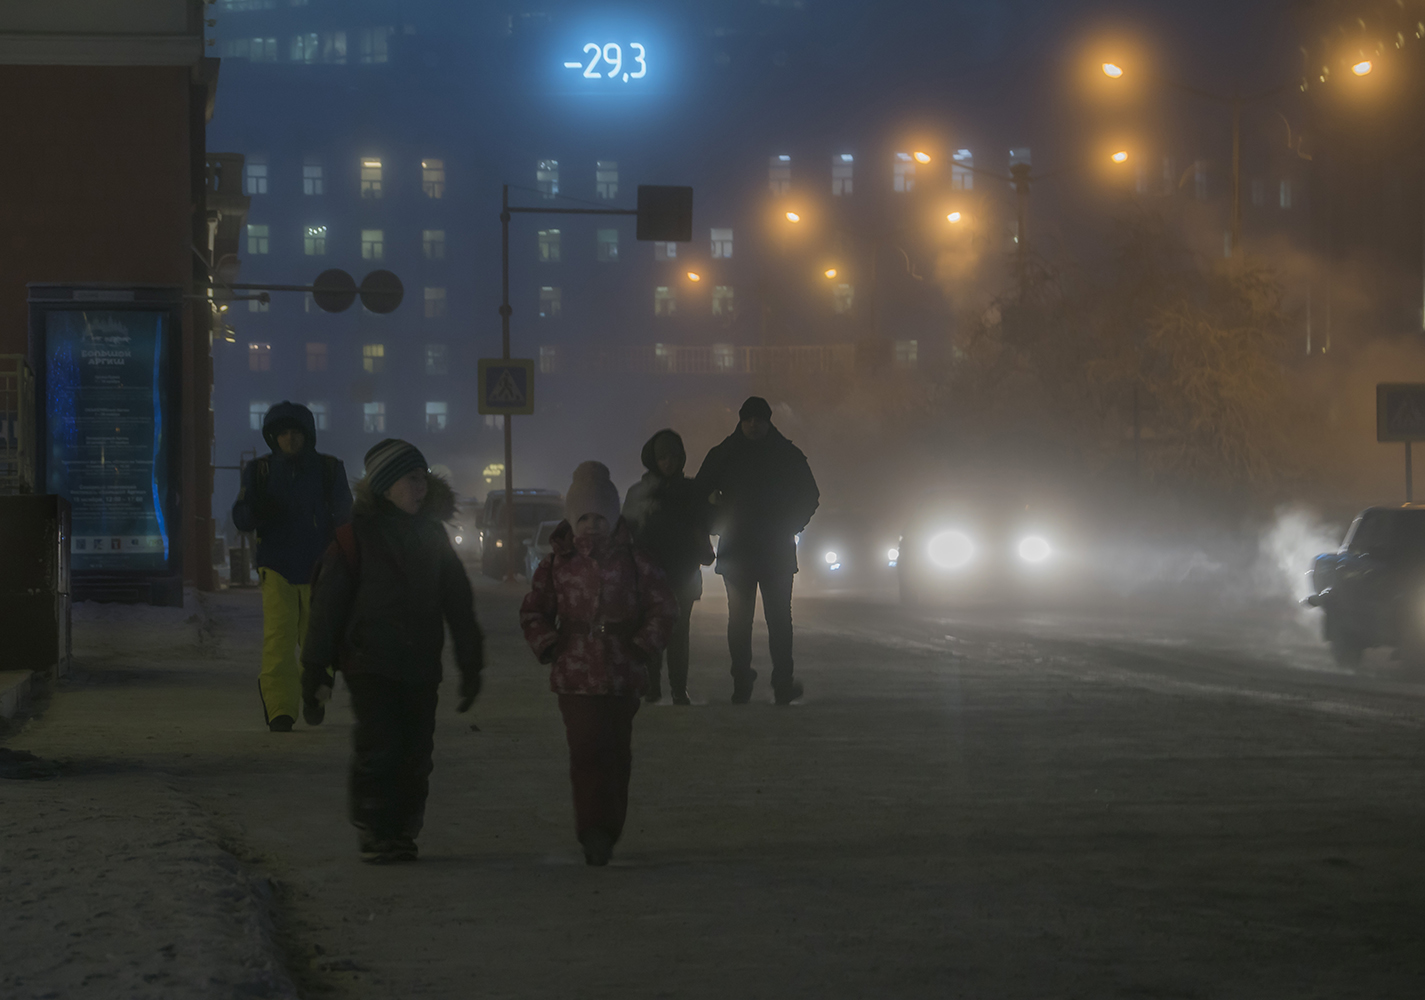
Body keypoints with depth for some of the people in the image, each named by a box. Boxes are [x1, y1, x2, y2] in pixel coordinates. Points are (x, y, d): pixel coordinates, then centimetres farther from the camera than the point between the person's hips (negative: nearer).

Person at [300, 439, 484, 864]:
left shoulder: (432, 535, 12)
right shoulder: (357, 534, -3)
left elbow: (459, 603, 17)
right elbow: (327, 603, -3)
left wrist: (470, 666, 15)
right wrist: (315, 672, -6)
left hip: (421, 667, 5)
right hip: (370, 664, -4)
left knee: (415, 753, 2)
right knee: (379, 747, -13)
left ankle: (402, 834, 11)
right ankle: (374, 836, -4)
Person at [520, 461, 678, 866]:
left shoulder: (633, 561, 1)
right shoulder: (558, 564, 3)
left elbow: (663, 605, 6)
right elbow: (533, 611, 11)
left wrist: (644, 645, -2)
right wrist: (549, 646, -1)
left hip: (623, 676, 1)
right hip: (575, 676, -1)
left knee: (616, 753, 7)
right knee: (586, 752, -9)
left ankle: (608, 830, 18)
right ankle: (593, 833, -10)